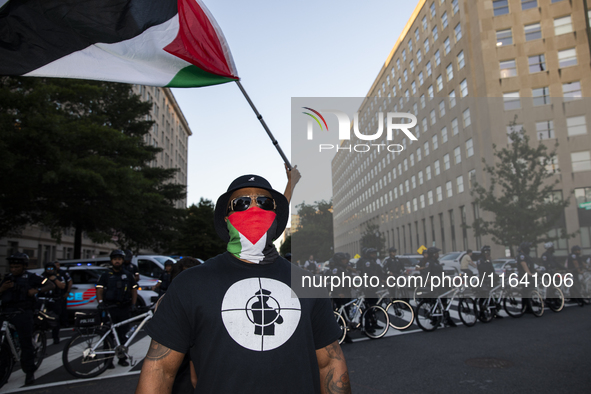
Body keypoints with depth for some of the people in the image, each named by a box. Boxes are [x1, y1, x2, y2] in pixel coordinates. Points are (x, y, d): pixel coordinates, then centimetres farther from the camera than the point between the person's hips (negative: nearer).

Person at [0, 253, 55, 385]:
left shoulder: (31, 277, 5)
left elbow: (51, 285, 3)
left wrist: (36, 290, -13)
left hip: (23, 313, -4)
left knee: (26, 343, -4)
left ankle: (29, 373, 3)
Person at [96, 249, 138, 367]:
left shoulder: (128, 275, 13)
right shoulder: (106, 276, 6)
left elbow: (134, 290, 13)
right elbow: (99, 290, -3)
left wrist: (133, 304, 1)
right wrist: (100, 302, -21)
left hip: (124, 308, 2)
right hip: (109, 308, -2)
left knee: (123, 334, 5)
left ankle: (122, 358, 16)